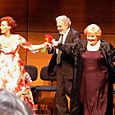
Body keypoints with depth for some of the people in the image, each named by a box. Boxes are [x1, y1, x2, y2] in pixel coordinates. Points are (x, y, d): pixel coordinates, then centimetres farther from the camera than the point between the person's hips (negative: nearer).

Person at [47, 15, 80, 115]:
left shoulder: (75, 34, -11)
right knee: (60, 92, 12)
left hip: (69, 68, -8)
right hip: (59, 67, 8)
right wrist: (51, 48, -5)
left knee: (69, 90, -3)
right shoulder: (59, 35, 13)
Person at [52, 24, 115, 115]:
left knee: (99, 101, 2)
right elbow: (70, 48, 15)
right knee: (87, 100, 8)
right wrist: (58, 45, 13)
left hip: (100, 79, -3)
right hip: (86, 79, 3)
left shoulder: (106, 46, -3)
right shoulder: (82, 45, 6)